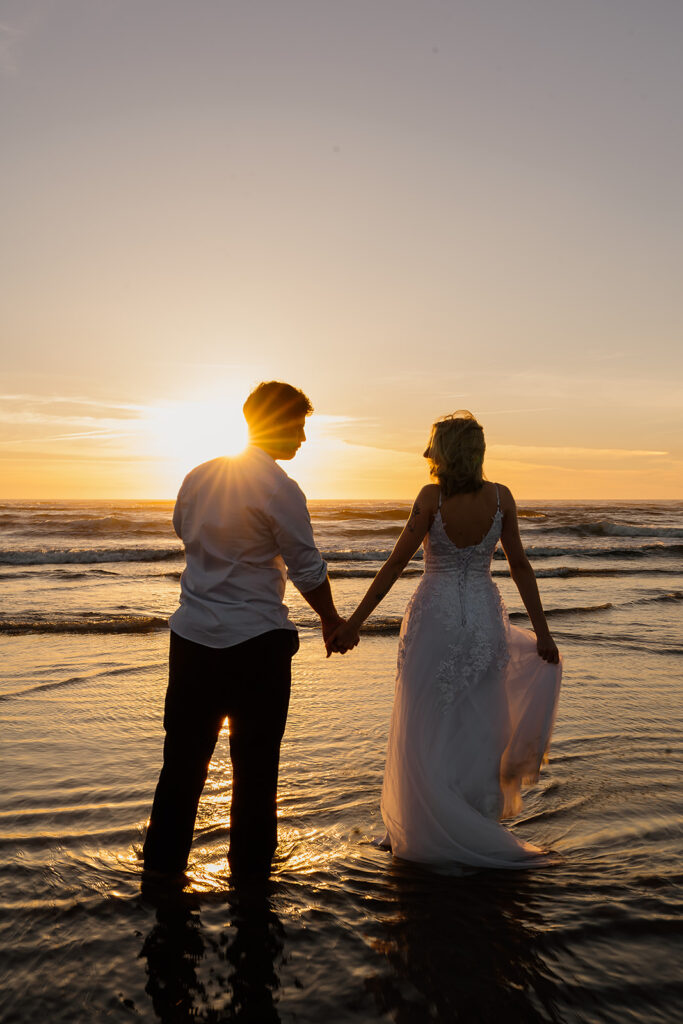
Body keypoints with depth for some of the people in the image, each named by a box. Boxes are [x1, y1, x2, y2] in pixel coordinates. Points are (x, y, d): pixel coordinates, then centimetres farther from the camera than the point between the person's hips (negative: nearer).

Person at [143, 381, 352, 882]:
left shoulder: (198, 477, 6)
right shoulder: (280, 489, -14)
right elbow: (308, 569, -9)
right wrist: (331, 620, 6)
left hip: (192, 634, 6)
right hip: (255, 639, -5)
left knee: (184, 755, 17)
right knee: (255, 761, 10)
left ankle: (162, 863, 28)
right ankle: (249, 869, 23)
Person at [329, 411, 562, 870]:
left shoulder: (432, 496, -11)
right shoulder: (501, 497, -1)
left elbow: (396, 563, -12)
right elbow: (520, 566, 1)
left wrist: (355, 621, -7)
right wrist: (542, 630, 8)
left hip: (435, 615, -3)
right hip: (484, 615, 3)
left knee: (429, 727, 9)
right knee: (477, 727, 14)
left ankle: (432, 835, 21)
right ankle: (477, 830, 26)